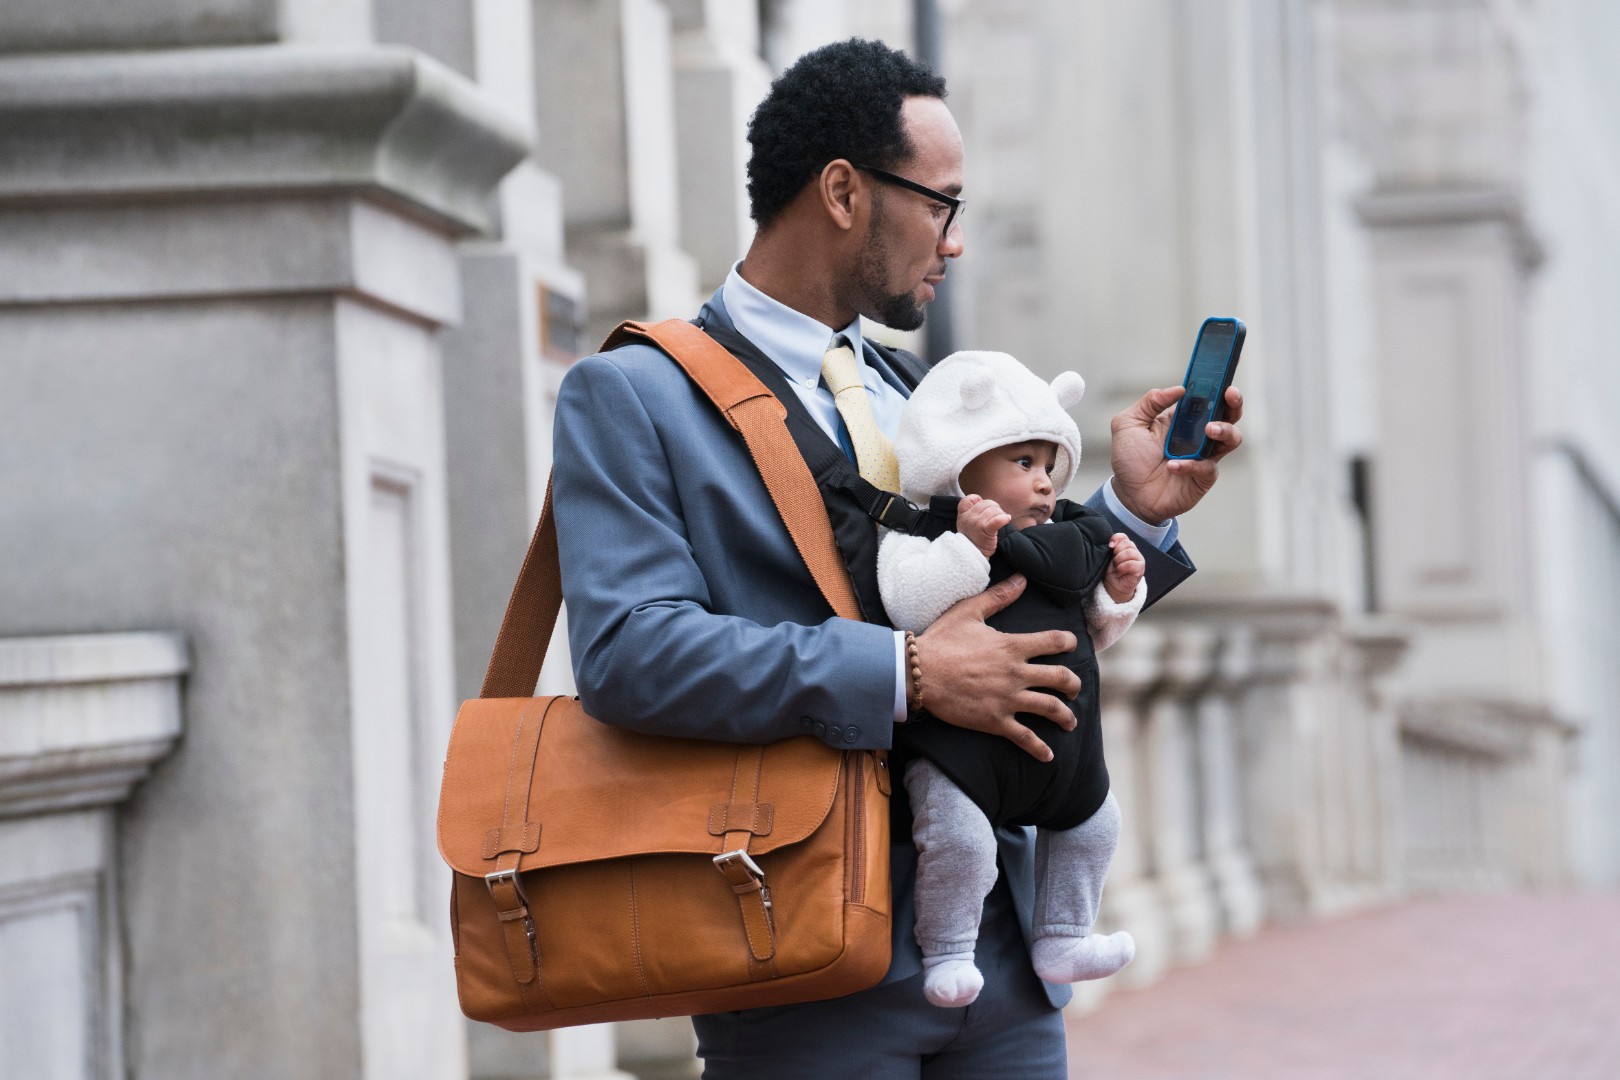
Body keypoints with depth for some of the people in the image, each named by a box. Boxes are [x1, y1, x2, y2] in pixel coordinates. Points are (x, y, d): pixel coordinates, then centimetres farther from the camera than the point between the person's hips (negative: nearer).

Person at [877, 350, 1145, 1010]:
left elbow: (1084, 636, 21)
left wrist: (1117, 595, 3)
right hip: (962, 739, -8)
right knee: (958, 837, -23)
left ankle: (1062, 941, 34)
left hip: (1058, 744, 8)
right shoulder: (921, 532, -11)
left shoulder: (1066, 541, 13)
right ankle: (946, 952, -1)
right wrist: (968, 545, -36)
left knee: (1092, 821, 19)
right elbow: (909, 605, -29)